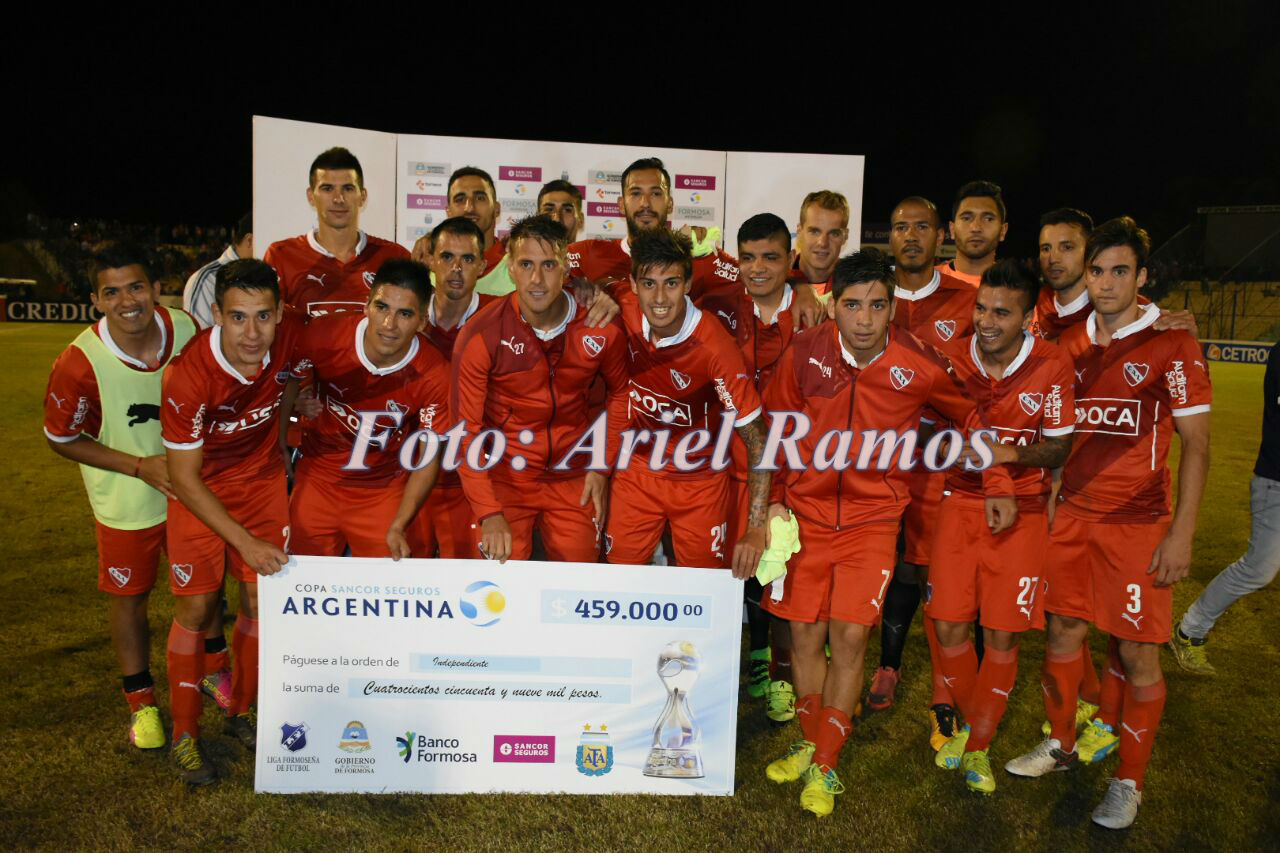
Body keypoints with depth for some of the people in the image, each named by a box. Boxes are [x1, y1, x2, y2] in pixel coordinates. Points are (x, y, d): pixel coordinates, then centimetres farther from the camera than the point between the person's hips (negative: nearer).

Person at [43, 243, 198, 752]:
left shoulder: (185, 329, -15)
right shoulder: (79, 365, -25)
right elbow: (62, 439, -11)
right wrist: (140, 467, -18)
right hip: (126, 500, -3)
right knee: (129, 596, 11)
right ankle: (141, 702, 31)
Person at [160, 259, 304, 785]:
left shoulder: (291, 336, -22)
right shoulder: (188, 375, -32)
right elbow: (184, 478, -23)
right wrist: (247, 543, -24)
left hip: (263, 475, 4)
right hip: (200, 484, -3)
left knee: (264, 597, 4)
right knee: (195, 607, -2)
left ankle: (241, 712, 24)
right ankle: (185, 734, 17)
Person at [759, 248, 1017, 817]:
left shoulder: (919, 366, -11)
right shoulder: (804, 353, -8)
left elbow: (970, 416, 8)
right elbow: (777, 428, 6)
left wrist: (998, 486, 6)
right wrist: (774, 499, 3)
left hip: (872, 519, -1)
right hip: (806, 511, 2)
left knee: (850, 636, -8)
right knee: (804, 634, 6)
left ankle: (824, 767, 11)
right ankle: (811, 743, 29)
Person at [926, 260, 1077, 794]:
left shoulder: (1053, 366, -11)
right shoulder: (954, 358, -5)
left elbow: (1059, 448, -4)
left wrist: (1012, 453, -21)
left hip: (1021, 509, -2)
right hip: (960, 501, 2)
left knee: (1003, 636, 2)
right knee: (948, 626, 2)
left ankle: (979, 747, 22)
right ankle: (970, 723, 30)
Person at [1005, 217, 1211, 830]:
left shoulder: (1171, 344, -7)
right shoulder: (1070, 345, 7)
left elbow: (1196, 442, -7)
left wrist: (1182, 533, -13)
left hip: (1139, 521, -4)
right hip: (1072, 514, 4)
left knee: (1137, 652, 1)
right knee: (1063, 630, 11)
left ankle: (1129, 781, 19)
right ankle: (1062, 744, 31)